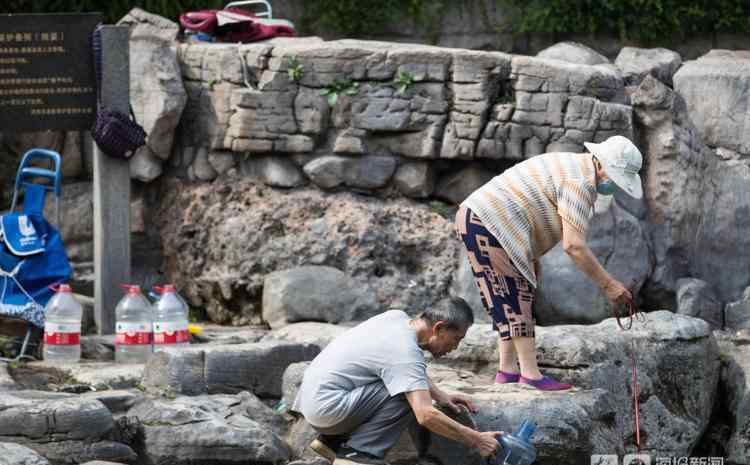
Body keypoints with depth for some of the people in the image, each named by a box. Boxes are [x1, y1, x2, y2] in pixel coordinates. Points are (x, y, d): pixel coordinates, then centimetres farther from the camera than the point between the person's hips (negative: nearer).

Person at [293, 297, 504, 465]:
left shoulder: (397, 317, 6)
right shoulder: (406, 352, -21)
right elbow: (426, 415, -29)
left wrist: (440, 395, 12)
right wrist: (476, 440, -21)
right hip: (326, 408, -10)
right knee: (407, 395, -17)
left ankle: (333, 441, 17)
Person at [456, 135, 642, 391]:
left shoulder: (571, 166, 17)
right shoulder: (580, 183, -16)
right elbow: (574, 245, -22)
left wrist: (533, 259, 26)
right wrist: (608, 284, -17)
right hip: (490, 225, -11)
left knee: (509, 300, 13)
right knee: (517, 296, -9)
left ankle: (507, 370, 15)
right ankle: (531, 374, -11)